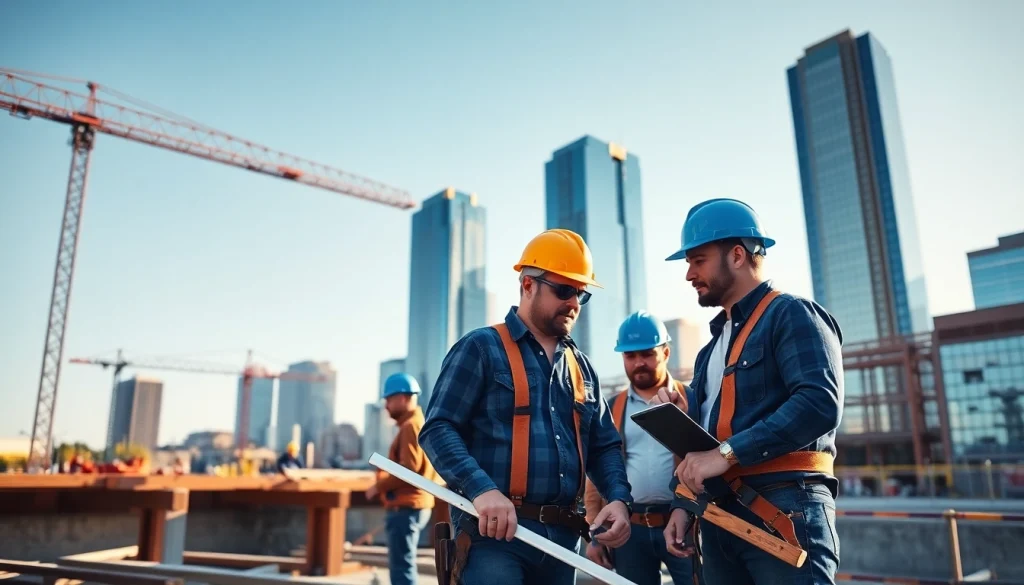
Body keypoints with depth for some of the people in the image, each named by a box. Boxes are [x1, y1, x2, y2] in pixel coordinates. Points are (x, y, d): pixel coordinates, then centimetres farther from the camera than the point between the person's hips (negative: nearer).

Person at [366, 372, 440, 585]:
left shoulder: (411, 426, -13)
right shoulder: (418, 424, 18)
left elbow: (409, 469, -22)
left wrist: (379, 486, -11)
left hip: (406, 507, -11)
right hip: (413, 505, 11)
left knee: (402, 568, -7)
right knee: (400, 565, 17)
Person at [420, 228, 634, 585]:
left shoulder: (581, 366, 16)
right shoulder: (481, 348, -3)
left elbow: (604, 446, 18)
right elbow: (437, 429, -11)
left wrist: (619, 498, -1)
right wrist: (481, 488, -26)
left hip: (563, 536, 7)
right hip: (494, 530, -6)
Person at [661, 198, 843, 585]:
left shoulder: (791, 315, -4)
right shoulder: (713, 344, 21)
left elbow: (820, 403, -20)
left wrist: (727, 453, -22)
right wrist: (681, 504, 13)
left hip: (784, 508, -8)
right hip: (719, 517, 8)